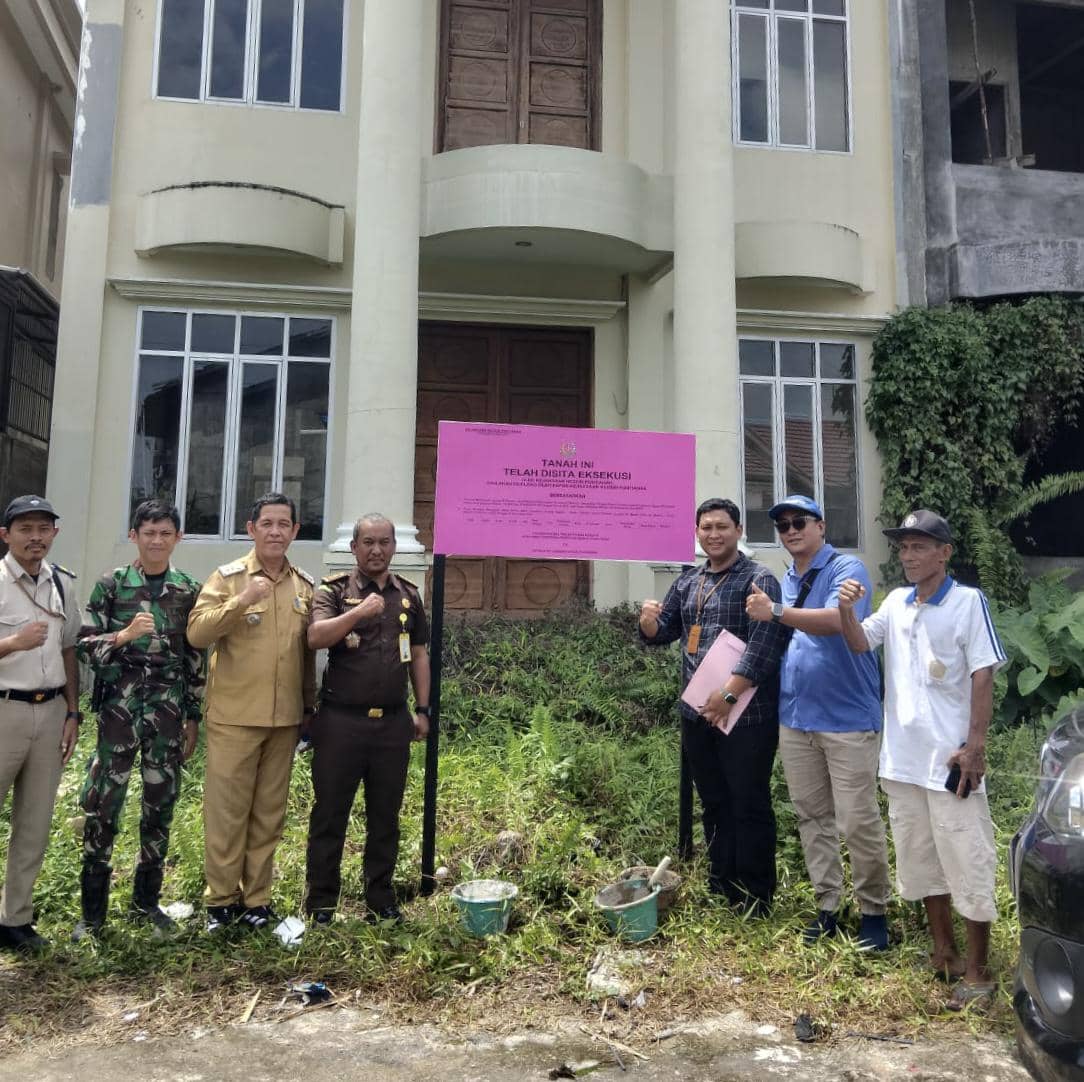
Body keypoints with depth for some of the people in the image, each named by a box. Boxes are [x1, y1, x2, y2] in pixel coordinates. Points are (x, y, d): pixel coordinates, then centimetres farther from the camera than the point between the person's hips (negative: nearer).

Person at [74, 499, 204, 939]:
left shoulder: (189, 590, 5)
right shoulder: (111, 583, 1)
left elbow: (196, 659, 8)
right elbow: (85, 645, 0)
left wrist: (193, 717, 7)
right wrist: (125, 634, -19)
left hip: (169, 710, 2)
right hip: (119, 706, -2)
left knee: (160, 806, 9)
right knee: (101, 805, 0)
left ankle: (146, 902, 25)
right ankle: (92, 910, 16)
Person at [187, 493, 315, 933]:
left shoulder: (305, 584, 9)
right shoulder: (228, 577, -3)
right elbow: (196, 633, -14)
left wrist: (310, 702, 15)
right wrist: (241, 601, -26)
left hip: (285, 718, 4)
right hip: (234, 716, -3)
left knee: (269, 813, 12)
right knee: (226, 810, 4)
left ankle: (256, 897, 25)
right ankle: (221, 898, 20)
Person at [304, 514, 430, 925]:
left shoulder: (409, 595, 10)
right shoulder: (334, 590, -1)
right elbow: (316, 637, -18)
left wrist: (422, 710, 10)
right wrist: (358, 612, -30)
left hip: (394, 722, 3)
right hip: (341, 720, -3)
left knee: (385, 816, 12)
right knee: (330, 814, 6)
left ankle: (381, 901, 25)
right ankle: (320, 903, 19)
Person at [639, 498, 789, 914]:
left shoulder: (758, 580, -7)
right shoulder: (687, 581, 12)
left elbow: (763, 645, -17)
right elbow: (665, 632, 18)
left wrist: (728, 695, -22)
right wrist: (649, 622, -6)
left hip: (745, 715, -6)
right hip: (696, 713, 6)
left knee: (750, 805, 2)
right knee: (713, 803, 16)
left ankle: (756, 900, 17)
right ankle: (720, 889, 31)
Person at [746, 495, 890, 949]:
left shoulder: (846, 569, -9)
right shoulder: (787, 582, 14)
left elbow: (837, 620, -27)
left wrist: (775, 613, -27)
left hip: (848, 719, -7)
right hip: (795, 718, 7)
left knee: (858, 822, 0)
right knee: (812, 818, 13)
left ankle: (873, 911, 18)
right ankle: (827, 906, 25)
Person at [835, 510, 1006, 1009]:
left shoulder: (968, 601, -9)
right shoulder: (896, 602, 8)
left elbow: (983, 677, -11)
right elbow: (859, 643, 9)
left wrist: (975, 746, -15)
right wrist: (847, 609, -11)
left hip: (950, 759, -6)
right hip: (903, 758, 6)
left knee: (967, 863, 2)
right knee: (920, 860, 16)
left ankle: (977, 971, 16)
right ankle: (944, 952, 32)